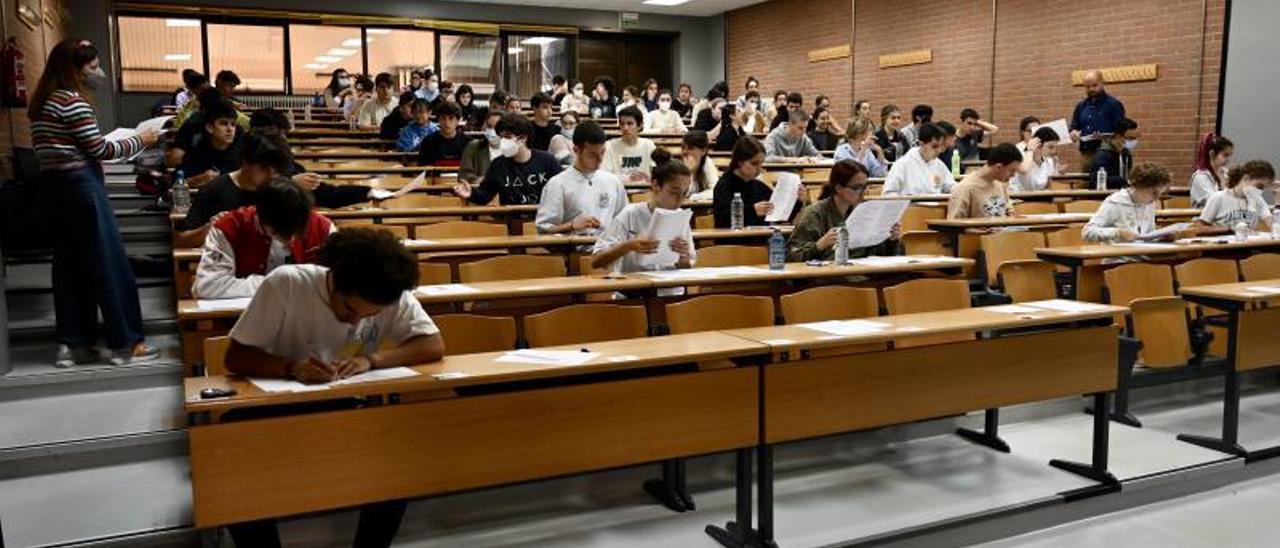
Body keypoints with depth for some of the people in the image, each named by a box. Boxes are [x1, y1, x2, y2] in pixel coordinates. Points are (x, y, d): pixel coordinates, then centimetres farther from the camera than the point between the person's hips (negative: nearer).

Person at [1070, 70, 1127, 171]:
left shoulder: (1114, 104, -1)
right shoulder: (1081, 106, 16)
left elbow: (1121, 131, -6)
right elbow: (1074, 127, 23)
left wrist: (1105, 137, -24)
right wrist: (1074, 133, -1)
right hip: (1085, 154, 6)